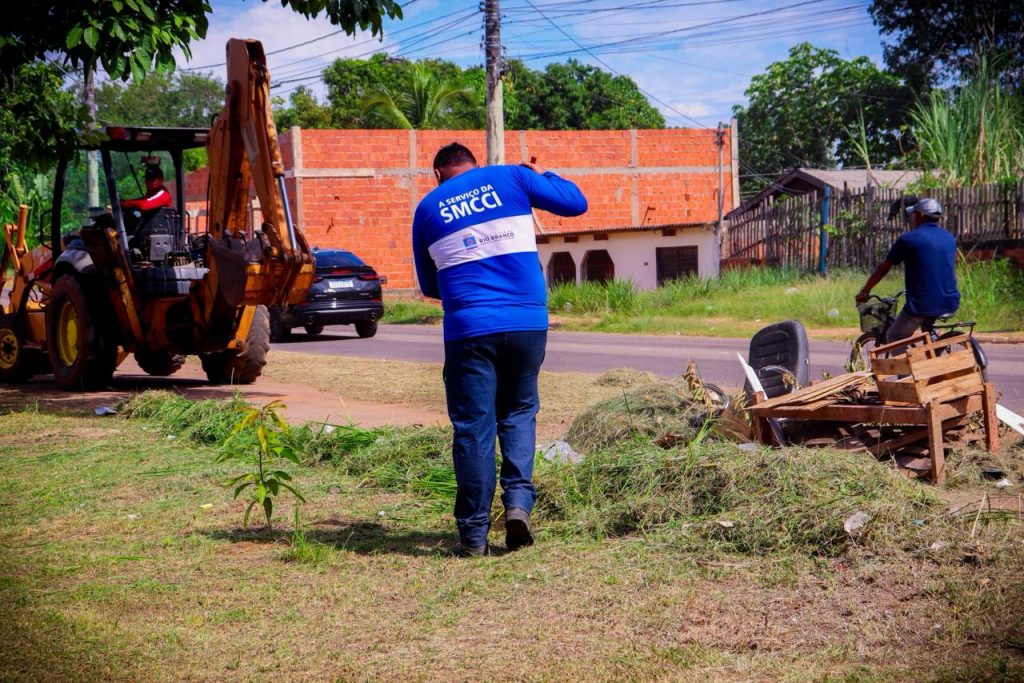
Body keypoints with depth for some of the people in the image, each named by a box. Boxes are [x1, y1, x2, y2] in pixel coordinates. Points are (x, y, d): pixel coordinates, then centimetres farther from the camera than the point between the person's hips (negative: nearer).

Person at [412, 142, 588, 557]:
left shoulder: (428, 208, 11)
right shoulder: (510, 179, 7)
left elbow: (428, 286, 19)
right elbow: (576, 202, 11)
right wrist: (539, 175, 27)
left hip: (469, 328, 0)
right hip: (528, 322, 1)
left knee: (473, 428, 4)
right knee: (519, 413, 18)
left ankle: (474, 534, 4)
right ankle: (519, 500, -1)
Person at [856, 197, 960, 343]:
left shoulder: (908, 239, -6)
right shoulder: (950, 238, 11)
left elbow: (883, 268, 3)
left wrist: (864, 291, 14)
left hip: (922, 306, -6)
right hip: (950, 304, 6)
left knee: (893, 339, 13)